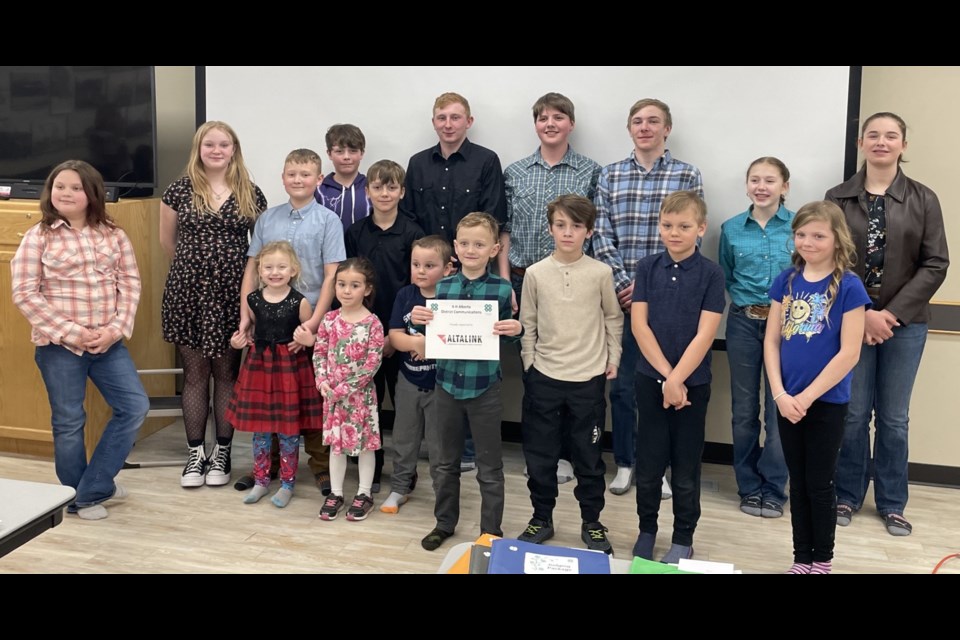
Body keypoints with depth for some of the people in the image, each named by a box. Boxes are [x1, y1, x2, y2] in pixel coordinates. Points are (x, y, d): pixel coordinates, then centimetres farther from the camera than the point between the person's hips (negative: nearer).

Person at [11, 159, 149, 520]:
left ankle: (92, 489, 14)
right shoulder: (38, 237, -4)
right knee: (69, 422, 6)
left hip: (107, 341, 4)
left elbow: (130, 283, 4)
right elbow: (24, 293, -8)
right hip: (59, 345, -3)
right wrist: (72, 332, -15)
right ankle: (77, 498, 26)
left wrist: (116, 328, -10)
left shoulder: (113, 235, 5)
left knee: (135, 407, 0)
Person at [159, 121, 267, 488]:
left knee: (226, 373, 7)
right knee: (194, 374, 6)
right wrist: (194, 267, 12)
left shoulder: (251, 194, 3)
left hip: (231, 293, 0)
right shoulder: (181, 189, 2)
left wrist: (226, 269, 5)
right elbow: (167, 240, 10)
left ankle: (222, 454, 19)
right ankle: (195, 454, 17)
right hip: (188, 292, 0)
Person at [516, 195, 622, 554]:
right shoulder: (536, 273, -2)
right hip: (544, 377, 1)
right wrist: (529, 365, 1)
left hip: (589, 378, -1)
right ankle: (541, 519, 26)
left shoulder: (601, 273, -4)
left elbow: (614, 319, 8)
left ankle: (591, 523, 25)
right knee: (540, 456, 10)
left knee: (589, 458, 9)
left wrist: (613, 359, 3)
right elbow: (527, 324, 5)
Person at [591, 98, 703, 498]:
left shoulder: (687, 176, 2)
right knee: (621, 384, 7)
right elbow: (602, 236, 2)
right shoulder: (610, 176, 8)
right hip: (621, 296, 2)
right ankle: (624, 464, 20)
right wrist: (624, 283, -10)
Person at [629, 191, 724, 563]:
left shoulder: (711, 274, -6)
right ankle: (646, 530, 28)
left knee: (686, 467, 8)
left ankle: (684, 538, 23)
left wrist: (677, 379, -16)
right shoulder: (647, 268, 1)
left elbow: (705, 334, -11)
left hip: (693, 383, -2)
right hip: (650, 379, 2)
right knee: (648, 462, 10)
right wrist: (666, 376, -12)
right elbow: (639, 325, -4)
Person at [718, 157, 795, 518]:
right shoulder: (732, 229, 3)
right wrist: (745, 299, -1)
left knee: (780, 408, 1)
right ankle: (749, 486, 21)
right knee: (744, 409, 8)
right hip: (743, 323, 2)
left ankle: (773, 489, 14)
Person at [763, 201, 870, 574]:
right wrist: (780, 394, -9)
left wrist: (807, 397, -14)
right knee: (798, 483, 13)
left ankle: (823, 559, 23)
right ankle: (801, 558, 26)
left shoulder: (848, 287, -11)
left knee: (820, 484, 7)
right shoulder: (786, 281, 2)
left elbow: (849, 353, -14)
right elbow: (771, 341, 2)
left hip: (826, 402, -4)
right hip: (788, 400, 4)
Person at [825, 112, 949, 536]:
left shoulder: (923, 200, 2)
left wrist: (893, 313, -10)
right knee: (852, 414, 4)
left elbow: (936, 265, -2)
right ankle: (848, 496, 21)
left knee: (893, 418, 8)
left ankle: (892, 504, 22)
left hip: (905, 323, 1)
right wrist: (863, 313, -13)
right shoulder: (838, 199, 2)